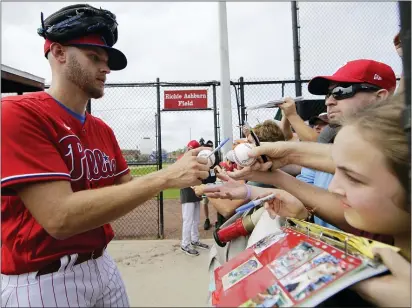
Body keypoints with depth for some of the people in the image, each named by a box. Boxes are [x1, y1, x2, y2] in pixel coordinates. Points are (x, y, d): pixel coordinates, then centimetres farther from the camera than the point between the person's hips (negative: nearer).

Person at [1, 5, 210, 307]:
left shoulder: (103, 130, 6)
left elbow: (127, 188, 6)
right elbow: (60, 217, -27)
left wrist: (182, 174, -9)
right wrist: (165, 176, -28)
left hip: (103, 266, 7)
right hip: (43, 281, -6)